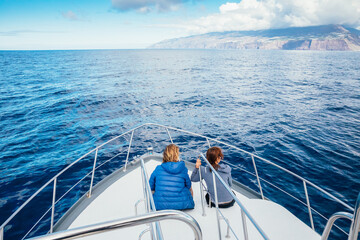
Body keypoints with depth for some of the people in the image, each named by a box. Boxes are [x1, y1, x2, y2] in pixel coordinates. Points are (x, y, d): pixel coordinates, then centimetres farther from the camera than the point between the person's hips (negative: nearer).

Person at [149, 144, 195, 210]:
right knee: (190, 190, 27)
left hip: (159, 206, 1)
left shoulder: (158, 169, -6)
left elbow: (151, 187, 4)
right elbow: (188, 186, 7)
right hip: (181, 205, -1)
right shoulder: (183, 170, -7)